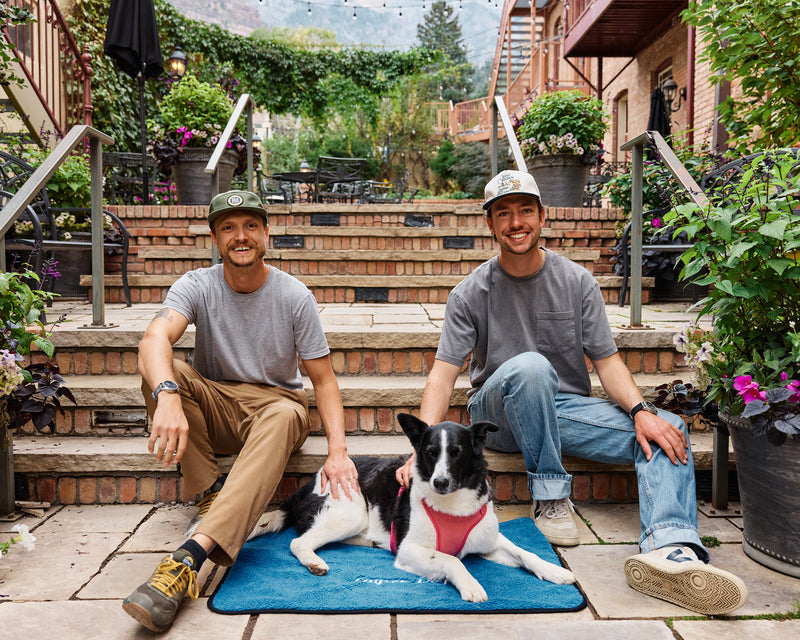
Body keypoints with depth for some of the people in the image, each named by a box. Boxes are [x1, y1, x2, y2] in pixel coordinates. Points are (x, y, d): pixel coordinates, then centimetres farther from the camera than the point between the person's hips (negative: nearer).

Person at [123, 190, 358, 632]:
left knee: (285, 417, -37)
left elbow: (323, 379, -7)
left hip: (274, 402, -1)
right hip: (214, 405, 2)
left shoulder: (294, 296, -7)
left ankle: (190, 557, -51)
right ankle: (211, 495, -23)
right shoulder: (197, 286, -7)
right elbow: (154, 338, -28)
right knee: (162, 373, -27)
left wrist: (338, 450, -22)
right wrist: (167, 397, -51)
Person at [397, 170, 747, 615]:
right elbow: (444, 374, -12)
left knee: (667, 429, -18)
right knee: (530, 366, -36)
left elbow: (607, 359, 0)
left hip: (566, 409, 3)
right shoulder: (471, 294, -5)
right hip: (499, 413, -3)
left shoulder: (577, 282, 1)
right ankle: (551, 496, -23)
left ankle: (671, 551, -39)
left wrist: (640, 410, -20)